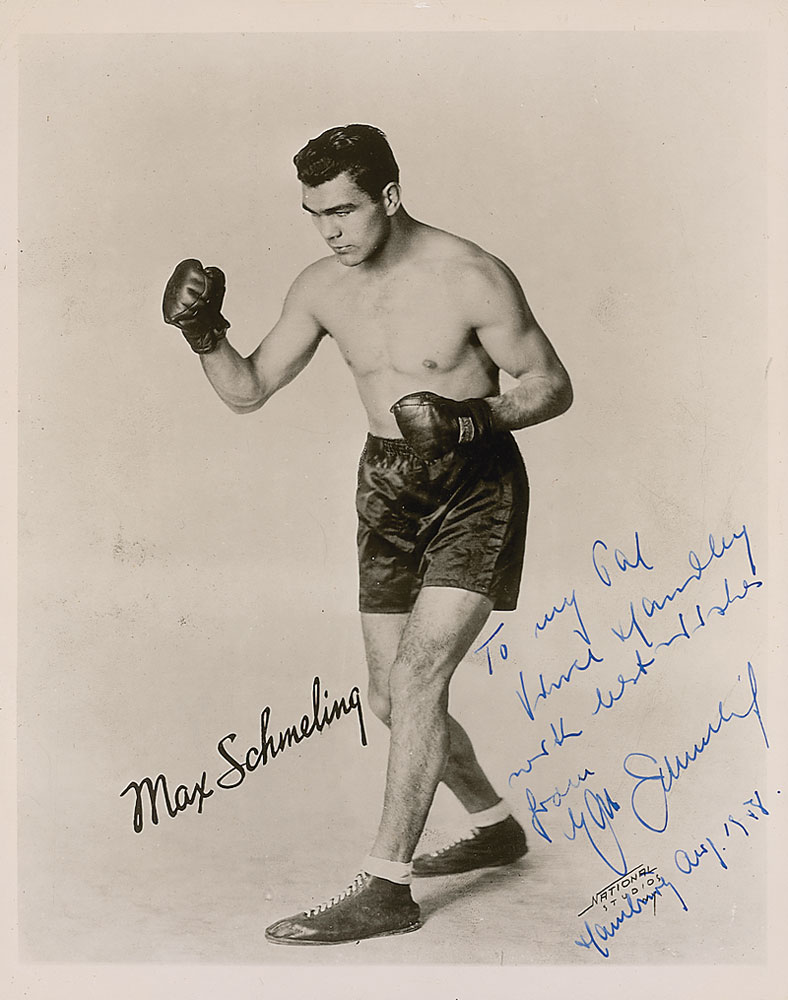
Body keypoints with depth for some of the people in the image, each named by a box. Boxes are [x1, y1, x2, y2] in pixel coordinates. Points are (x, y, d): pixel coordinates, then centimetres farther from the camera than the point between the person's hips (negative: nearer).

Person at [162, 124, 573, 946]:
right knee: (393, 699, 10)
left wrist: (474, 419, -27)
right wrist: (203, 332, -13)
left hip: (476, 486, -6)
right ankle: (495, 826, 34)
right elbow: (247, 390, 5)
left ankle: (385, 888, -4)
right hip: (388, 488, 6)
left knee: (418, 674, -17)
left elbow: (553, 386, -10)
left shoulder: (471, 278, -17)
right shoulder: (322, 287, -1)